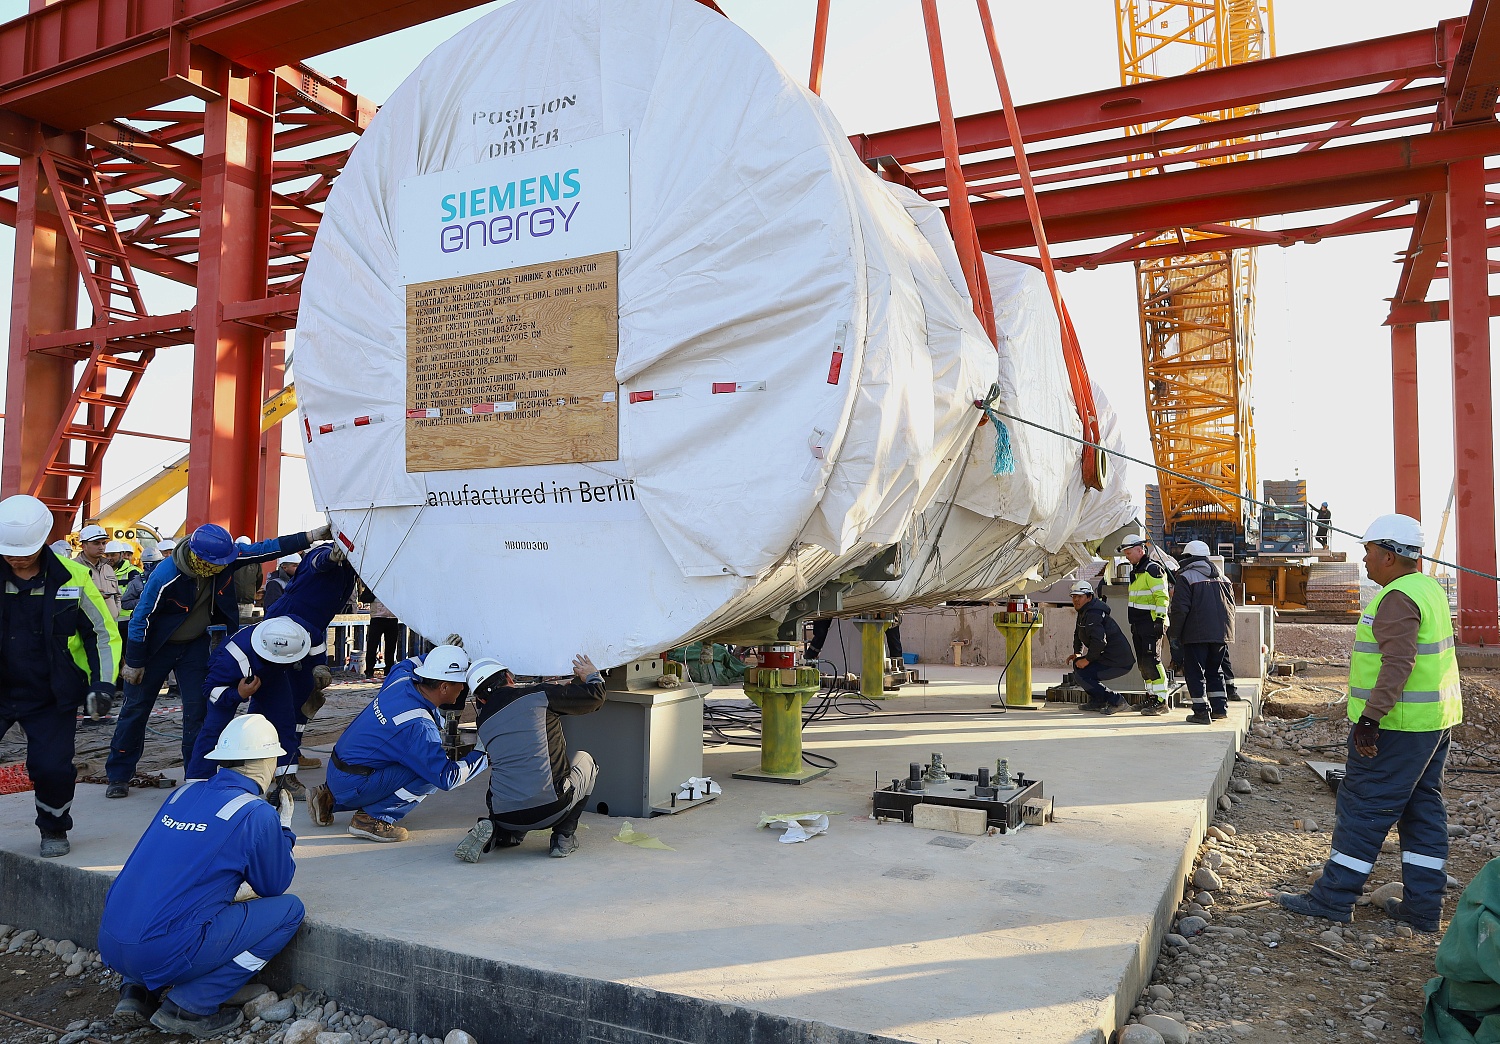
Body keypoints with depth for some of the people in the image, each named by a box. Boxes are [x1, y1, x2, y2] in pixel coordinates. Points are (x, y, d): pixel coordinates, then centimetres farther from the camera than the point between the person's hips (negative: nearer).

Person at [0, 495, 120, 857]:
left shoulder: (72, 577, -9)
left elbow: (104, 633, 1)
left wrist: (103, 683, -8)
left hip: (52, 696, -2)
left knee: (52, 768, -6)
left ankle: (54, 830, 21)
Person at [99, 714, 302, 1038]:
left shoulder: (181, 794, 10)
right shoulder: (258, 814, -10)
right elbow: (275, 886, 6)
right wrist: (284, 827, 19)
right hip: (164, 955, -7)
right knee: (289, 909, 2)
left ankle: (136, 993, 17)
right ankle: (188, 1008, -1)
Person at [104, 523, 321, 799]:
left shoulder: (224, 557, -22)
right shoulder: (166, 576, -33)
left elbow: (265, 548, -19)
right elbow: (141, 618, -22)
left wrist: (311, 536, -28)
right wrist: (134, 663, -14)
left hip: (195, 644, 4)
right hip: (156, 646, -4)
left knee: (198, 708, 0)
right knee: (136, 707, 5)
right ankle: (119, 775, 18)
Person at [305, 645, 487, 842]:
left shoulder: (401, 680, -2)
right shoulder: (418, 726, -25)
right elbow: (447, 778, -20)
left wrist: (443, 655, 26)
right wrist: (483, 757, -9)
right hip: (352, 785, -9)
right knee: (432, 772, -15)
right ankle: (372, 818, -8)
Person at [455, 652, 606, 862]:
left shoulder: (484, 723, 14)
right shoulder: (539, 695, -2)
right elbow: (594, 698, 3)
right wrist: (592, 676, 26)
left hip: (506, 817, 4)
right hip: (551, 809, -4)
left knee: (513, 835, 42)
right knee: (583, 759, 26)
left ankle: (493, 832, 6)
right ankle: (564, 837, 14)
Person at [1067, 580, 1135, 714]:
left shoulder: (1092, 615, -19)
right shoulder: (1083, 612, 15)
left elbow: (1099, 641, -30)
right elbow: (1078, 634, 29)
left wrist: (1087, 660, -20)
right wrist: (1077, 653, 16)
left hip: (1119, 663, -11)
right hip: (1108, 657, 11)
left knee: (1081, 674, -16)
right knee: (1077, 664, 17)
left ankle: (1116, 701, -11)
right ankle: (1098, 701, 18)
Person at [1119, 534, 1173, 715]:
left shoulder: (1152, 569, -13)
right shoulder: (1136, 570, 19)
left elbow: (1162, 597, -19)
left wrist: (1160, 619, -23)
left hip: (1151, 624, -10)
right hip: (1138, 625, 10)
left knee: (1151, 661, -12)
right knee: (1143, 663, 11)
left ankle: (1161, 701, -10)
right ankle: (1151, 697, 18)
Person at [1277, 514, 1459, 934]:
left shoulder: (1398, 599, -19)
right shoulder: (1429, 589, 14)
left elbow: (1398, 663, -29)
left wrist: (1370, 718, -31)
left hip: (1399, 725, -10)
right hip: (1433, 720, 10)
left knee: (1364, 806, -3)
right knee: (1422, 808, 13)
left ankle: (1334, 899, 4)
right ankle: (1423, 908, 19)